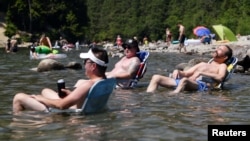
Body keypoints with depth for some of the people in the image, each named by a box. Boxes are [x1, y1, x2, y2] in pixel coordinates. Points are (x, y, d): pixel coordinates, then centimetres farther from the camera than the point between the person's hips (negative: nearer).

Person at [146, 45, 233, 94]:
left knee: (184, 80, -42)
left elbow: (219, 78, -7)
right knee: (156, 77, -11)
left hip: (201, 84, -7)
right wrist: (178, 71, 6)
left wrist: (201, 73, -13)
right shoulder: (203, 64, 38)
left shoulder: (222, 66, 18)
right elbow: (185, 74, 29)